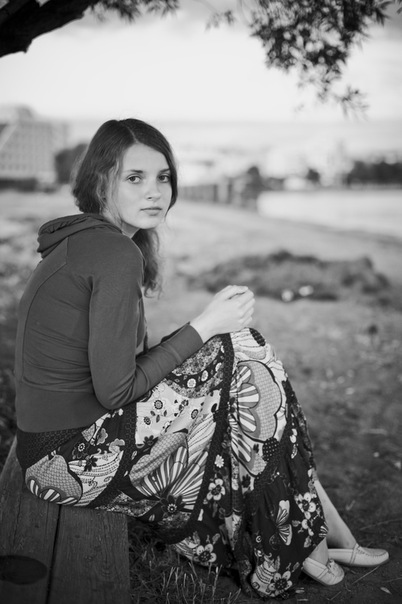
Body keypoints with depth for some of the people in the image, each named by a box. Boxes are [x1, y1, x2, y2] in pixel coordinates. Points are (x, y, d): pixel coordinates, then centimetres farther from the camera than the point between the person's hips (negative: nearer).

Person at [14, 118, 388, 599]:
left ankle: (315, 536, 16)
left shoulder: (80, 239, 9)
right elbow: (115, 390, -22)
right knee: (244, 367, -6)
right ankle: (303, 541, 13)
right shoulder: (117, 253, -20)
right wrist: (205, 325, -14)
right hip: (72, 458, -9)